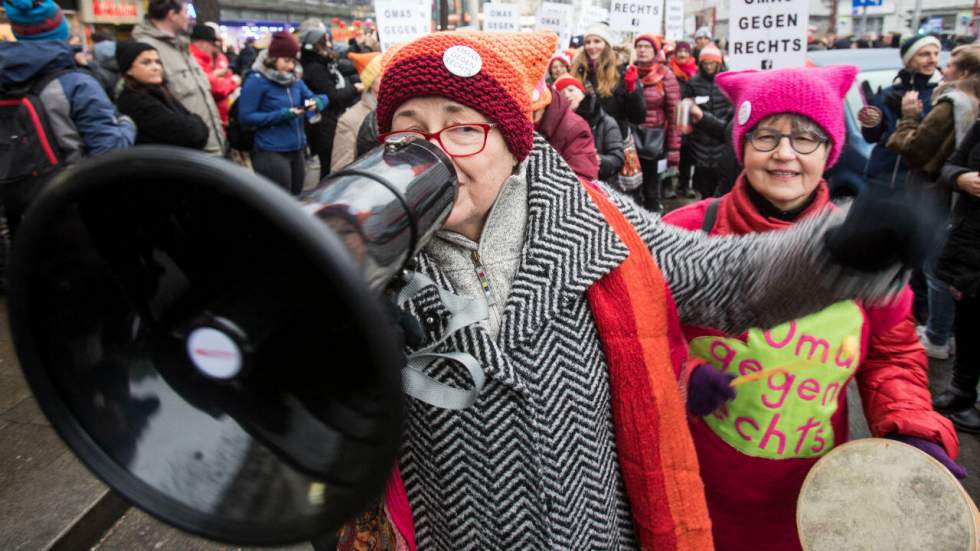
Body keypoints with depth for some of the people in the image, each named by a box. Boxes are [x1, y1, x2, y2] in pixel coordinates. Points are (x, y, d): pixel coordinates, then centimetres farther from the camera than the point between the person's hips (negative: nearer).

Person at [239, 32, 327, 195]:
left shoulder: (295, 79, 11)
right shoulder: (257, 80, -9)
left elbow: (313, 97, 17)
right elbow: (246, 116, -13)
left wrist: (317, 102, -9)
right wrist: (280, 115, -21)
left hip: (298, 150, 7)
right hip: (272, 153, -7)